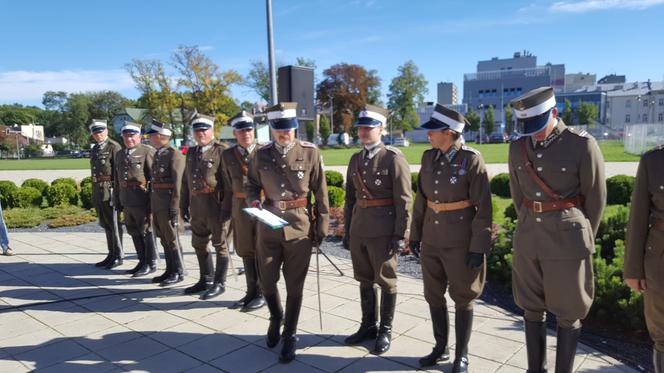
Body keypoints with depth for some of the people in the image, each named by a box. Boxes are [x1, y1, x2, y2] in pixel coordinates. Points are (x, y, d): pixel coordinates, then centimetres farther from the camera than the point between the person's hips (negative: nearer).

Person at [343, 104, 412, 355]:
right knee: (364, 279, 15)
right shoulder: (355, 160, 10)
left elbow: (404, 200, -11)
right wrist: (347, 230, 13)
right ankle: (368, 326, 31)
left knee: (386, 281, 8)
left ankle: (386, 330, 23)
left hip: (383, 230, -6)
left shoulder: (393, 158, -9)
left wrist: (400, 236, -14)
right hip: (359, 228, 6)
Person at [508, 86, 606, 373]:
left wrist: (582, 241, 6)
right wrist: (528, 230, 17)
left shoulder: (583, 146, -12)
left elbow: (596, 199, -3)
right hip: (528, 240, 4)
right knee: (532, 308, 14)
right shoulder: (517, 148, 1)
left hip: (566, 242, -4)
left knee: (568, 313, 8)